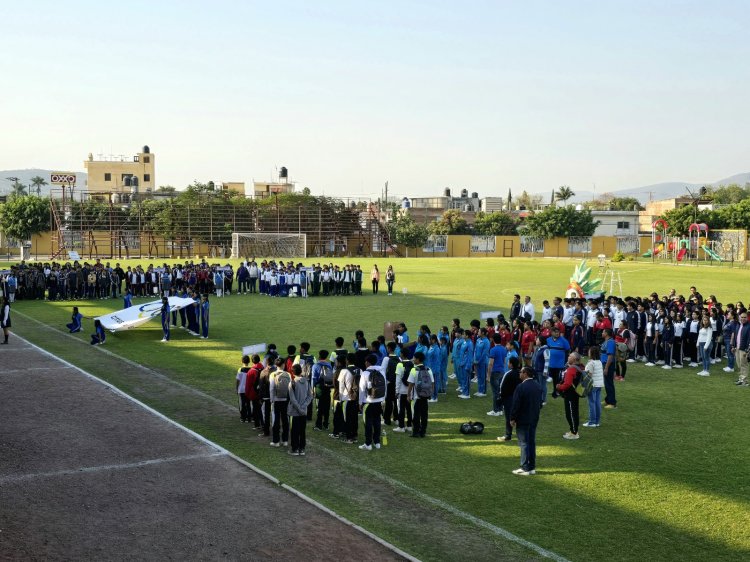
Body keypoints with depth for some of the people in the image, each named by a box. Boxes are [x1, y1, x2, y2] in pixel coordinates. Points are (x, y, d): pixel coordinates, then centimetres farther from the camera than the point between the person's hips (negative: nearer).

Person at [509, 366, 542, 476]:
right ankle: (532, 467, 17)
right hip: (534, 419, 7)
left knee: (524, 443, -3)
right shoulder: (537, 386, 7)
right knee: (532, 443, 12)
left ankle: (525, 468, -2)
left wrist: (512, 418, -9)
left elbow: (516, 405, -18)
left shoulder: (521, 387, -18)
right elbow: (540, 403, 14)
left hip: (523, 420, -7)